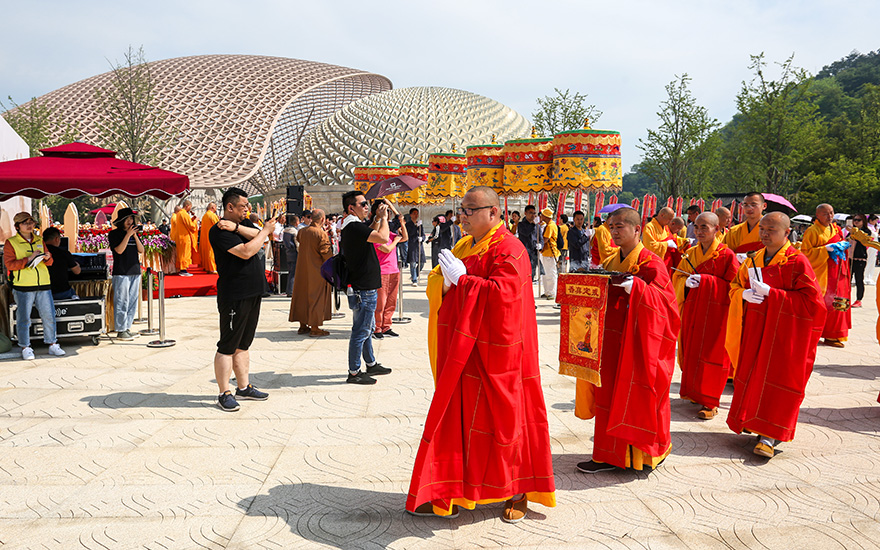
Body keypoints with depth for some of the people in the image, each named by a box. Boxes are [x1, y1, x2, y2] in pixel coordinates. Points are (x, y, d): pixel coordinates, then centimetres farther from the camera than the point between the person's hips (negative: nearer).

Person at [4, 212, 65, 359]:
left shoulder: (40, 241, 16)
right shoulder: (11, 243, 1)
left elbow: (49, 262, 20)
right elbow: (9, 264, -7)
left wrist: (47, 258, -4)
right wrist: (28, 259, -17)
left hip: (43, 286, 4)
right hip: (23, 287, -4)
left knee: (49, 316, 5)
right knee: (24, 318, 1)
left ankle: (52, 345, 15)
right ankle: (25, 348, 10)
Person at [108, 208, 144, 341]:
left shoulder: (134, 233, 15)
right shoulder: (114, 234, -2)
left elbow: (141, 250, 6)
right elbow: (119, 250, -13)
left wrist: (135, 235, -5)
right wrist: (128, 234, -14)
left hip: (135, 271, 6)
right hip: (121, 273, -6)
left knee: (132, 302, 8)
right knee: (121, 302, -7)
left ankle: (127, 328, 17)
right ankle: (120, 331, -3)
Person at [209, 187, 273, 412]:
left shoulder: (244, 223, 15)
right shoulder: (219, 231, -12)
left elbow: (257, 236, -3)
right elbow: (246, 252, -21)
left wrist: (236, 227, -15)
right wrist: (266, 230, -8)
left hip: (253, 292, 9)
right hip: (233, 296, -9)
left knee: (243, 344, 16)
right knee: (227, 346, -3)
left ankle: (244, 387, 25)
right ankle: (224, 394, 3)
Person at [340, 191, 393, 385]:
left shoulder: (353, 227, 12)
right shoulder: (354, 227, -20)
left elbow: (370, 233, 29)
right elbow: (383, 238, -28)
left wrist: (378, 218, 14)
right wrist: (384, 217, -12)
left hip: (365, 287, 11)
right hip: (363, 289, -11)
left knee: (367, 329, 20)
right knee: (361, 331, -3)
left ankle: (371, 364, 33)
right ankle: (354, 373, 6)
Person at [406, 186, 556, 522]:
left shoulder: (508, 249, -12)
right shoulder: (464, 247, 15)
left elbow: (502, 293, -26)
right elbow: (436, 287, 15)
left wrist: (462, 279, -19)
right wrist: (444, 278, -7)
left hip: (494, 353, -8)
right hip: (462, 353, 8)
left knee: (503, 418, 4)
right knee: (456, 417, 9)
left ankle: (519, 492, 21)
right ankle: (446, 495, 19)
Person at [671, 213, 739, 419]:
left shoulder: (727, 255, -8)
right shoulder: (691, 254, 9)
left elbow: (732, 286, -11)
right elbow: (678, 278, 10)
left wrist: (705, 280, -20)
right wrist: (687, 282, -13)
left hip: (716, 312, -5)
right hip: (692, 310, 5)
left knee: (712, 355, -2)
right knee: (691, 352, 9)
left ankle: (710, 402, 6)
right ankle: (695, 392, 25)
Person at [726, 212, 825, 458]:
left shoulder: (797, 262, -10)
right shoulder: (753, 260, 9)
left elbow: (810, 299, -15)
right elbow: (735, 286, 17)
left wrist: (770, 293, -20)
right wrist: (744, 294, -8)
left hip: (785, 332, -6)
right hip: (756, 329, 6)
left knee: (777, 378, -5)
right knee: (752, 374, 11)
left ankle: (770, 435, -3)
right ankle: (752, 420, 28)